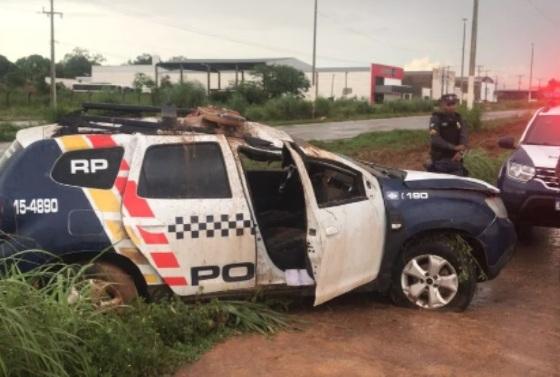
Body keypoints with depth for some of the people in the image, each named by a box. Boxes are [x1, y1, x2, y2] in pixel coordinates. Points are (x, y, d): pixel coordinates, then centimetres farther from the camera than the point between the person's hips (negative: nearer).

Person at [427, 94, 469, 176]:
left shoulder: (458, 119, 10)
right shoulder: (436, 118, -7)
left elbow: (464, 136, -1)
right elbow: (435, 139, -20)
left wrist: (461, 151, -20)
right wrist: (453, 147, -27)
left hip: (455, 158, 5)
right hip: (440, 160, -5)